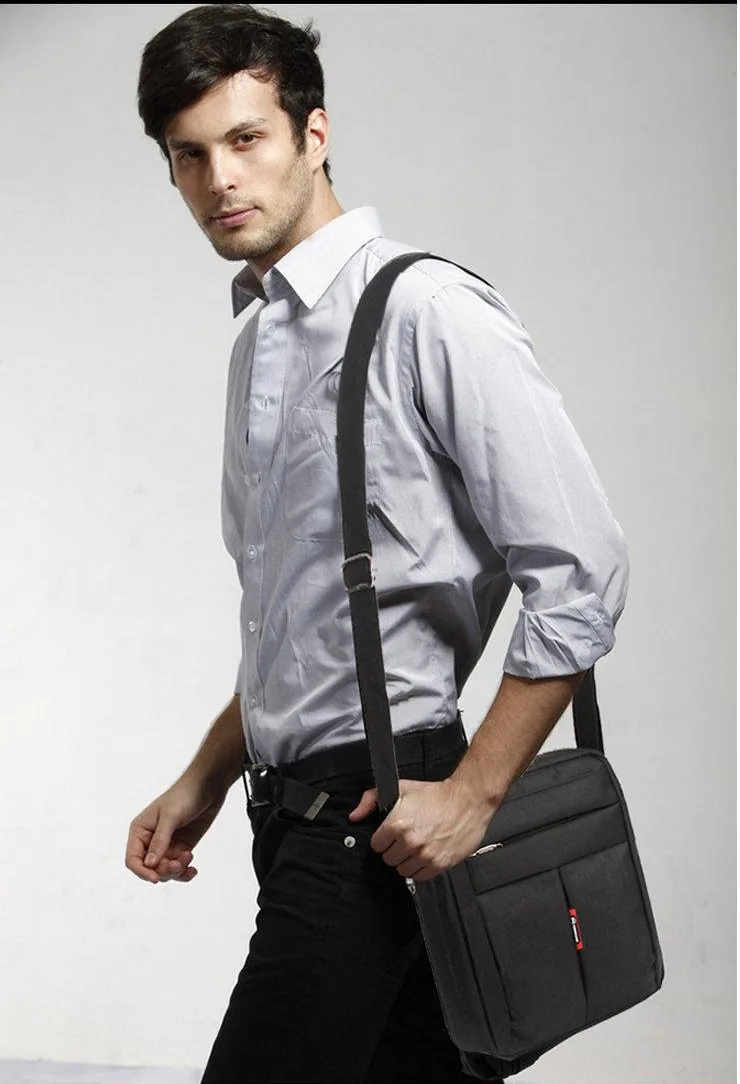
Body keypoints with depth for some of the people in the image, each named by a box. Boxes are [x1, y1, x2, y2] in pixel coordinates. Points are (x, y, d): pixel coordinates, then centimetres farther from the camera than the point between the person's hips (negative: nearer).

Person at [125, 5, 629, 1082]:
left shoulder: (430, 314, -13)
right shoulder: (258, 338, 15)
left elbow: (581, 573, -16)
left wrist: (472, 792, -17)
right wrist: (207, 779, 19)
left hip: (382, 805, -8)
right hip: (295, 802, 8)